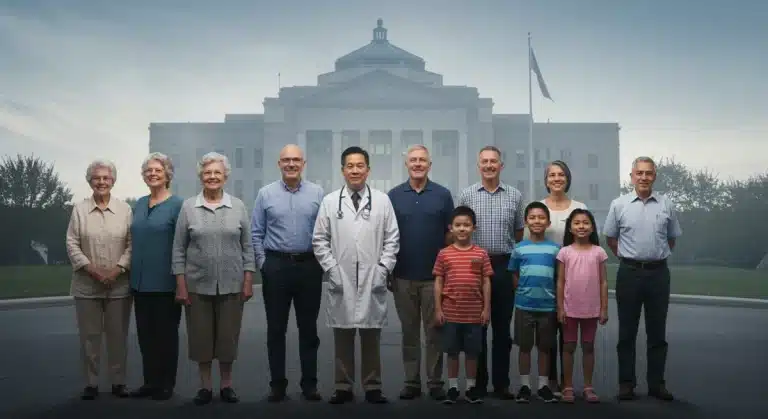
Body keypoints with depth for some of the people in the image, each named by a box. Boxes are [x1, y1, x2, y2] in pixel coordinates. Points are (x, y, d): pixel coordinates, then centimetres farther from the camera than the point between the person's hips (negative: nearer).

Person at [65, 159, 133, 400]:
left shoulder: (125, 209, 4)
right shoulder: (79, 209, 4)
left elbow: (132, 244, 0)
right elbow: (72, 244, 0)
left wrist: (117, 269, -12)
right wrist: (91, 269, -11)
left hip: (119, 285, 0)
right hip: (87, 285, 0)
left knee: (118, 335, 5)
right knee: (89, 335, 5)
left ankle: (118, 382, 16)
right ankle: (91, 383, 14)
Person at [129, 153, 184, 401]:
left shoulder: (177, 205, -7)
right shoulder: (139, 204, 11)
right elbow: (134, 241, 17)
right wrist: (132, 273, 12)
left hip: (165, 282, -6)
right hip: (140, 281, 6)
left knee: (166, 333, 4)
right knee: (145, 333, 11)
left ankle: (166, 384, 15)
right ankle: (150, 381, 22)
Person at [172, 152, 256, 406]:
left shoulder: (238, 206, 2)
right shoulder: (188, 207, 1)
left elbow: (247, 247, 4)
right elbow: (179, 249, 1)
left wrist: (248, 281, -2)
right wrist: (181, 285, -4)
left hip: (231, 285, 0)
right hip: (198, 284, 0)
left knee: (228, 336, 7)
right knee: (201, 336, 7)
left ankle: (226, 385, 22)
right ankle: (205, 386, 20)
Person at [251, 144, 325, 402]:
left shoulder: (317, 193, 2)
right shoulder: (266, 194, 3)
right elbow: (256, 233, 4)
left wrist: (321, 261, -4)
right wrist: (263, 263, -2)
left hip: (309, 266, 0)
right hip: (276, 266, 0)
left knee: (308, 328, 7)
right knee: (276, 328, 6)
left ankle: (309, 384, 16)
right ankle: (277, 384, 15)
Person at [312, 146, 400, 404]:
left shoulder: (382, 200, 5)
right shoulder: (330, 201, 4)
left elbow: (392, 239, 5)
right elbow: (320, 240, 4)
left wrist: (383, 269, -3)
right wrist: (332, 270, -4)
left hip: (372, 281, 0)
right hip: (340, 280, 0)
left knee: (371, 337, 6)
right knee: (342, 336, 5)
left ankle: (373, 387, 15)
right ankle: (343, 387, 15)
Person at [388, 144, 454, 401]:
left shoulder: (443, 195, 2)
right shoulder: (394, 196, 4)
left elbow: (450, 233, 4)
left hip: (434, 276, -1)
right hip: (403, 277, 1)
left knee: (434, 332, 4)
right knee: (409, 332, 9)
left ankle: (435, 382, 13)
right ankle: (411, 382, 17)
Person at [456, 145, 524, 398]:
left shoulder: (515, 196, 6)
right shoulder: (466, 196, 2)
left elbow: (519, 233, 11)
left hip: (504, 267, 1)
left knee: (502, 328, 6)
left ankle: (501, 384, 14)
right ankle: (478, 383, 14)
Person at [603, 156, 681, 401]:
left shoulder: (666, 205, 3)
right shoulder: (619, 205, 0)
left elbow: (672, 238, 15)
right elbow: (610, 238, 9)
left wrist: (657, 255, 13)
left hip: (658, 272, 1)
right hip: (629, 273, -1)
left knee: (657, 332, 8)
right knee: (627, 332, 5)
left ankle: (656, 383, 16)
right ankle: (626, 383, 13)